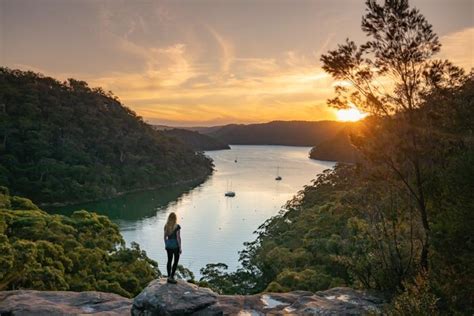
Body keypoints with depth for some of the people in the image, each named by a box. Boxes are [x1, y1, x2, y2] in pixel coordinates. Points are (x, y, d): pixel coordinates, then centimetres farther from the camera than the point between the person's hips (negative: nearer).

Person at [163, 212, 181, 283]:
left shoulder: (166, 226, 0)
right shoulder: (177, 226, -17)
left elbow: (165, 237, 7)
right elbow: (178, 237, -16)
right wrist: (180, 248, -9)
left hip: (168, 245, 6)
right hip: (175, 245, -5)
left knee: (169, 260, 14)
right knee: (176, 261, 6)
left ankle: (169, 277, 21)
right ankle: (171, 277, 2)